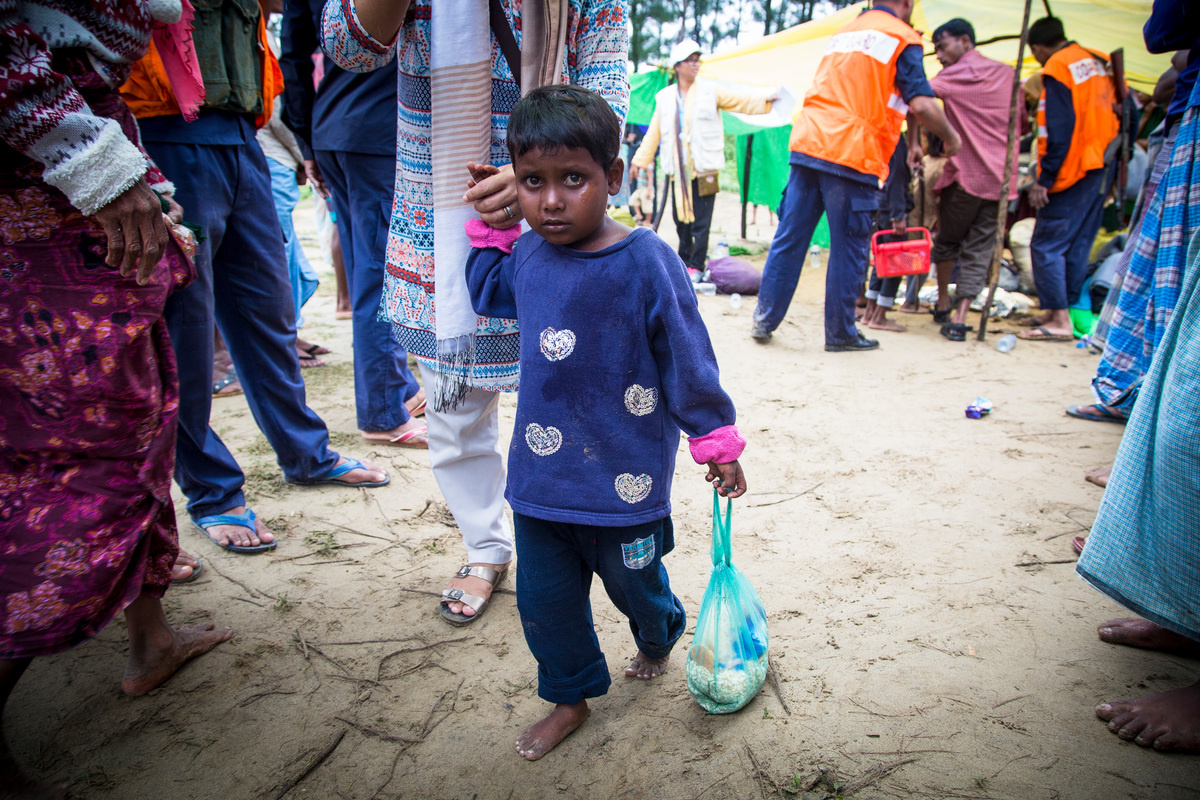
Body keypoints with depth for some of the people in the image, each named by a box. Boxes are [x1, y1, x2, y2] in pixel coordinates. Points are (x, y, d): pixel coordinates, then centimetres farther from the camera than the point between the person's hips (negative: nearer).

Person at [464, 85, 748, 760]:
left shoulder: (646, 262, -19)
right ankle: (571, 696, 39)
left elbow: (687, 357, -11)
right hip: (541, 473, 4)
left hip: (626, 472, -4)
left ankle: (660, 637, 55)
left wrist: (716, 440, -5)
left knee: (635, 582, 20)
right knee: (544, 597, 14)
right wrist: (488, 226, 12)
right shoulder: (526, 256, -2)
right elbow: (487, 294, 22)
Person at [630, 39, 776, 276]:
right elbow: (653, 133, 14)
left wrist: (766, 101, -14)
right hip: (678, 170, 3)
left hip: (703, 169, -3)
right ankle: (684, 262, 22)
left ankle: (696, 266, 3)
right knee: (681, 220, 8)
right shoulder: (665, 97, 11)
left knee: (701, 222, -5)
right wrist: (640, 160, 12)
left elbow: (743, 102, 2)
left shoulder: (710, 91, 5)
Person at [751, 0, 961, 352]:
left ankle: (764, 320, 11)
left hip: (806, 143, 6)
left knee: (788, 240, 8)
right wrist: (950, 138, 8)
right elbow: (921, 104, -10)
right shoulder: (903, 38, 3)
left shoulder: (843, 33, 25)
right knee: (848, 250, 4)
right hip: (852, 156, -6)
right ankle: (840, 333, 12)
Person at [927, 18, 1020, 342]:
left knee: (947, 240, 16)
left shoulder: (960, 73, -3)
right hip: (1001, 178, 5)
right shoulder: (1007, 73, 18)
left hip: (966, 175, -5)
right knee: (979, 249, 4)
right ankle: (959, 319, -3)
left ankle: (943, 303, 21)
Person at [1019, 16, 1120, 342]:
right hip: (1102, 167, 9)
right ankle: (1065, 310, 17)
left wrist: (1044, 179, -17)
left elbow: (1060, 131, -17)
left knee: (1046, 244, -7)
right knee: (1078, 245, 12)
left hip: (1073, 169, -9)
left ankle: (1060, 320, -9)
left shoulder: (1057, 69, -9)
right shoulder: (1100, 62, 16)